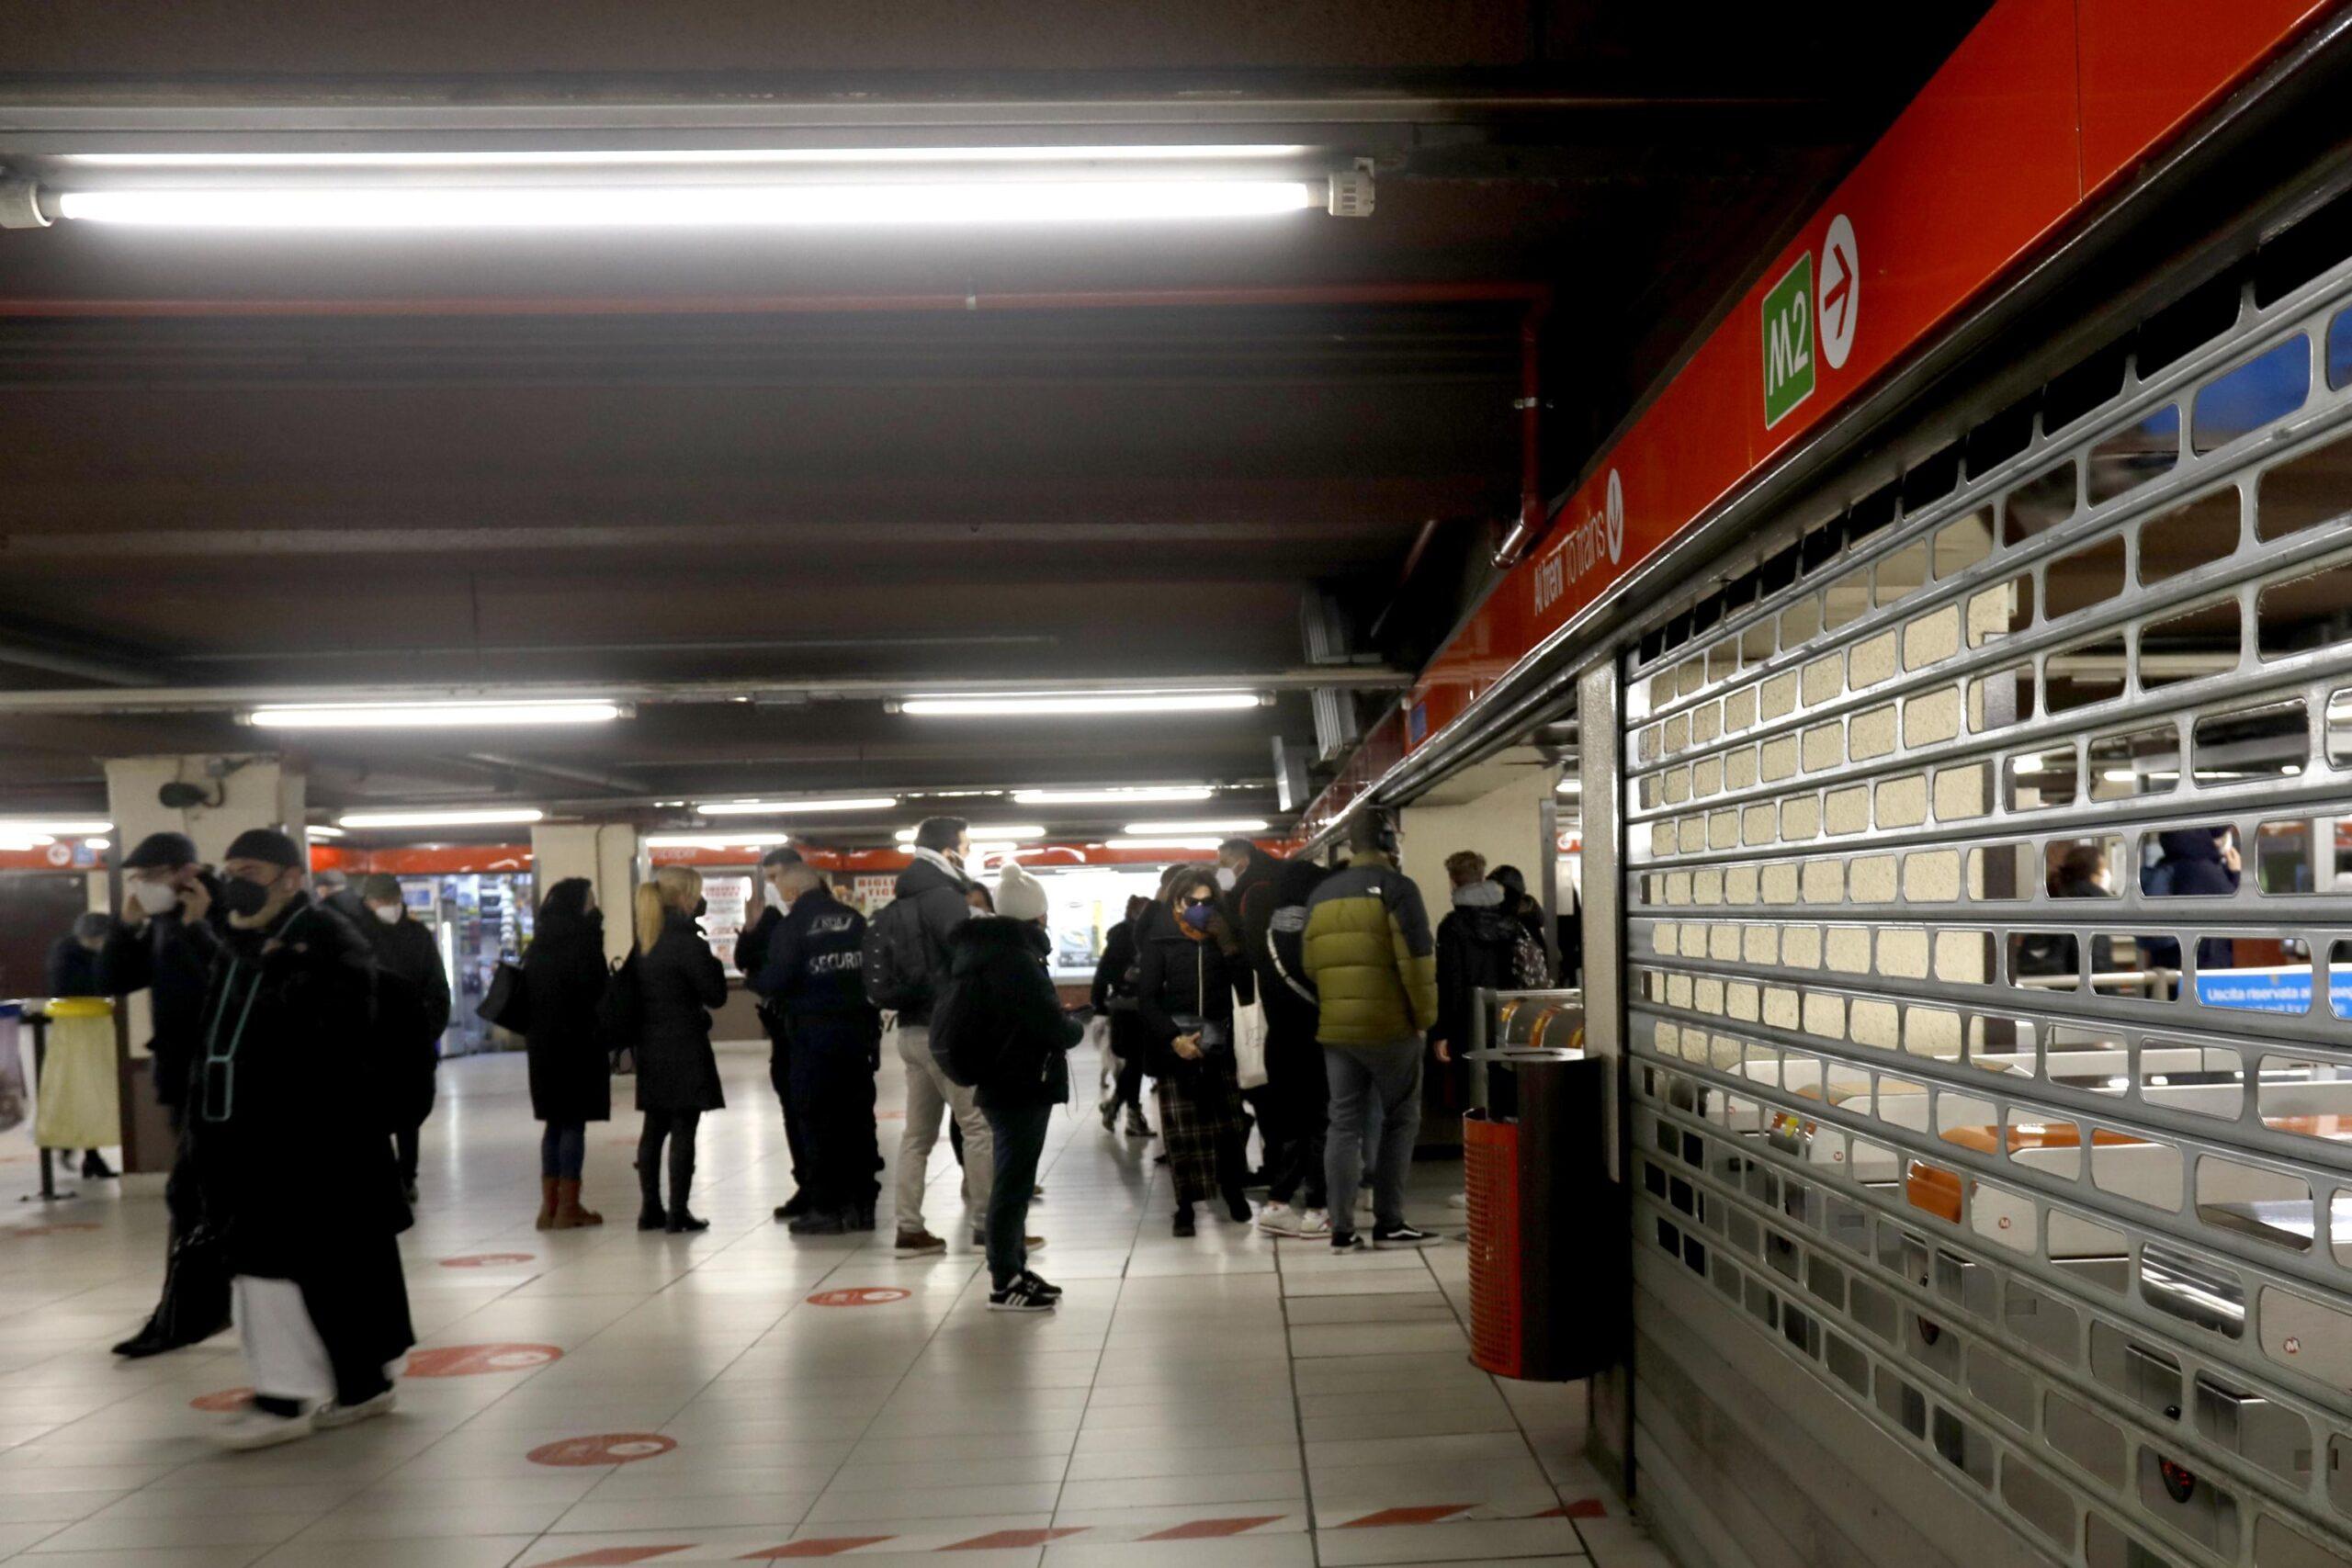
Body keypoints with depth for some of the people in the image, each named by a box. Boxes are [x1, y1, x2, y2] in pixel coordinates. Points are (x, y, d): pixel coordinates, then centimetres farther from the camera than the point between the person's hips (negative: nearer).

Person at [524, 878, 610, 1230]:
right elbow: (596, 989, -13)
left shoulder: (539, 943, 11)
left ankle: (549, 1205, 14)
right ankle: (568, 1207, 0)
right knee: (574, 1121, -2)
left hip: (542, 1042, 7)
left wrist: (533, 1033, 15)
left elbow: (527, 993, 12)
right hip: (578, 1042, -7)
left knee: (556, 1120, 13)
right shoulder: (582, 938, -11)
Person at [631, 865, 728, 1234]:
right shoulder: (687, 942, -14)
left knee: (654, 1128, 13)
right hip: (684, 1048, -7)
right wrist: (713, 962, 1)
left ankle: (651, 1209, 18)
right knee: (683, 1131, -3)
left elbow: (637, 990, 14)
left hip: (650, 1048, 7)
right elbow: (716, 995, -11)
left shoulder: (645, 941, 9)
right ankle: (677, 1213, -2)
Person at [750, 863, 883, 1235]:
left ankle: (827, 1208, 4)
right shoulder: (856, 921, 5)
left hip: (813, 1032, -5)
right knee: (857, 1116, 11)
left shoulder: (790, 927, -9)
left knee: (817, 1120, 2)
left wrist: (754, 982, 5)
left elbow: (775, 981, -15)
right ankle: (861, 1202, 16)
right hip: (858, 1029, 5)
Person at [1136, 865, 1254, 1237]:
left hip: (1221, 1046, 2)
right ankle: (1185, 1205, 6)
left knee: (1229, 1123, 5)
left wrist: (1231, 950, -14)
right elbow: (1146, 998, -4)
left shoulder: (1225, 938, 5)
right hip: (1177, 1046, -2)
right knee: (1181, 1129, -2)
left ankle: (1233, 1193, 21)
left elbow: (1247, 990, -1)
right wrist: (1173, 1038, -13)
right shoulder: (1160, 941, -1)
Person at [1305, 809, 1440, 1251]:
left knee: (1344, 1124, 8)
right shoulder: (1396, 888, -8)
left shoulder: (1321, 894, 12)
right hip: (1390, 1027, -5)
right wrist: (1426, 1015, -3)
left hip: (1334, 1029, 5)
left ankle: (1342, 1228, 6)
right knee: (1400, 1120, 7)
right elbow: (1417, 960, -14)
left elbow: (1309, 965, 13)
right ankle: (1388, 1223, 6)